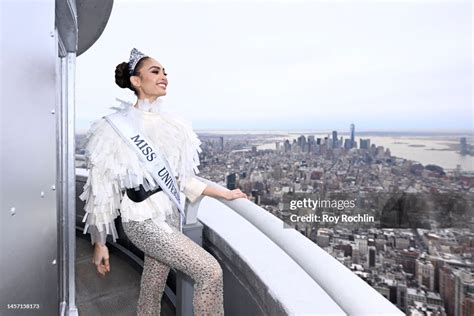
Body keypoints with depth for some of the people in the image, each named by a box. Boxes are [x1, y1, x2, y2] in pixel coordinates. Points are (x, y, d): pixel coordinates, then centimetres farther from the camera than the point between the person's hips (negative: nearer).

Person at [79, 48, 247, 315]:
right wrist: (99, 243, -3)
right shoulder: (115, 127, -9)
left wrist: (224, 193, 9)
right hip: (144, 220, -6)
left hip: (171, 215, 6)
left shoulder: (170, 124, 8)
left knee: (152, 293, 17)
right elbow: (101, 188, -6)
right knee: (210, 271, -13)